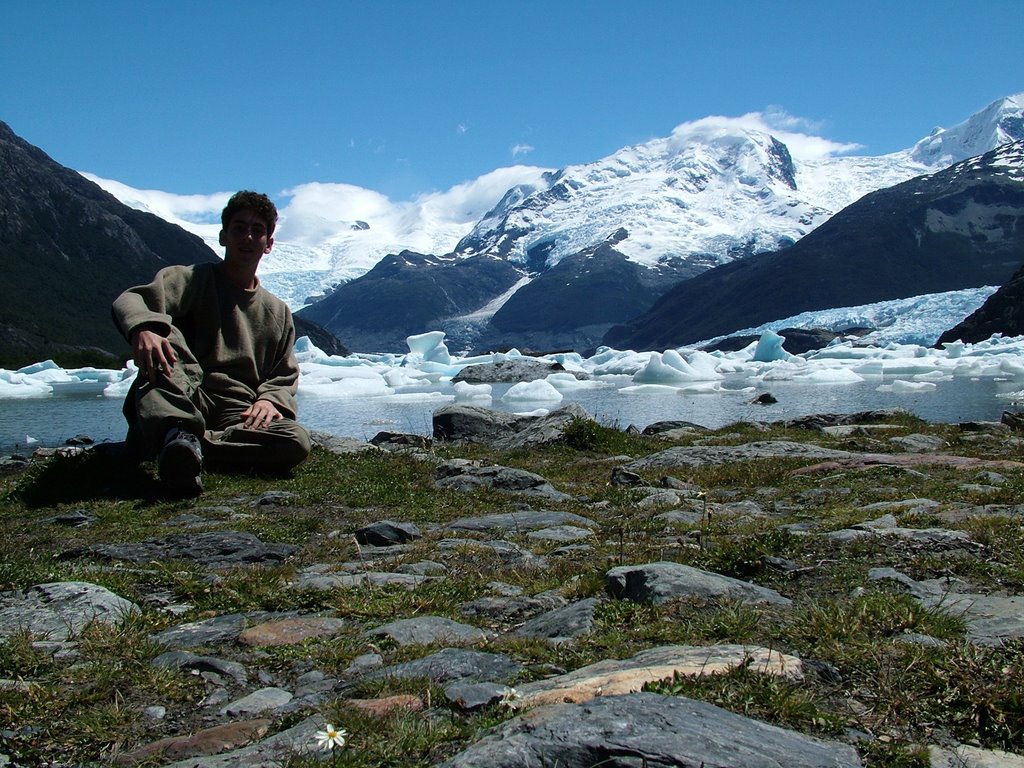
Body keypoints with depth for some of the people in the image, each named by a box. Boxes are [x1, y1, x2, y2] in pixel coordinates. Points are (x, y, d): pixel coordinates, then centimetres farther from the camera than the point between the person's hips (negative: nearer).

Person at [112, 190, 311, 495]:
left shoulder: (278, 312, 20)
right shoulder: (196, 279, 8)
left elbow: (285, 376, 19)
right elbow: (131, 300, -10)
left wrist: (270, 400, -6)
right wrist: (143, 327, -35)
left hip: (239, 416, 2)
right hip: (182, 400, -2)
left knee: (297, 442, -29)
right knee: (164, 337, -30)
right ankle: (178, 433, -51)